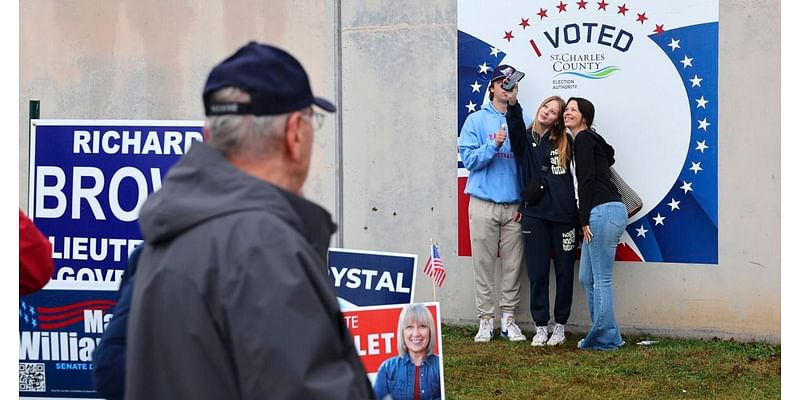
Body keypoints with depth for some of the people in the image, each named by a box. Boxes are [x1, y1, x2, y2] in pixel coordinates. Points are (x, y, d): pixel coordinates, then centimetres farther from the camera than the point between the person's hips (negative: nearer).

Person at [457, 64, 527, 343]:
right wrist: (494, 145, -19)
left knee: (512, 265, 4)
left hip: (514, 206, 2)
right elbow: (469, 159, -3)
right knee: (484, 264, 0)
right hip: (484, 203, -2)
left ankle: (509, 318, 12)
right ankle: (485, 319, 7)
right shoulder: (477, 120, 3)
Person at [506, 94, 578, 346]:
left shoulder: (565, 142, 7)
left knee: (564, 272, 5)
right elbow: (515, 128, -15)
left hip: (563, 214, 0)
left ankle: (560, 326, 16)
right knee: (537, 273, 2)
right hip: (534, 214, 0)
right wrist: (513, 103, -33)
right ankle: (540, 327, 10)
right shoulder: (525, 139, 6)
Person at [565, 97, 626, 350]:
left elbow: (587, 180, -12)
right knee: (586, 278, 13)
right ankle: (603, 333, 17)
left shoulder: (583, 139, -5)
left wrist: (584, 219, -12)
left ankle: (605, 338, -2)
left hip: (603, 212, -10)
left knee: (601, 279, -6)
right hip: (607, 212, 10)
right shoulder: (591, 140, 23)